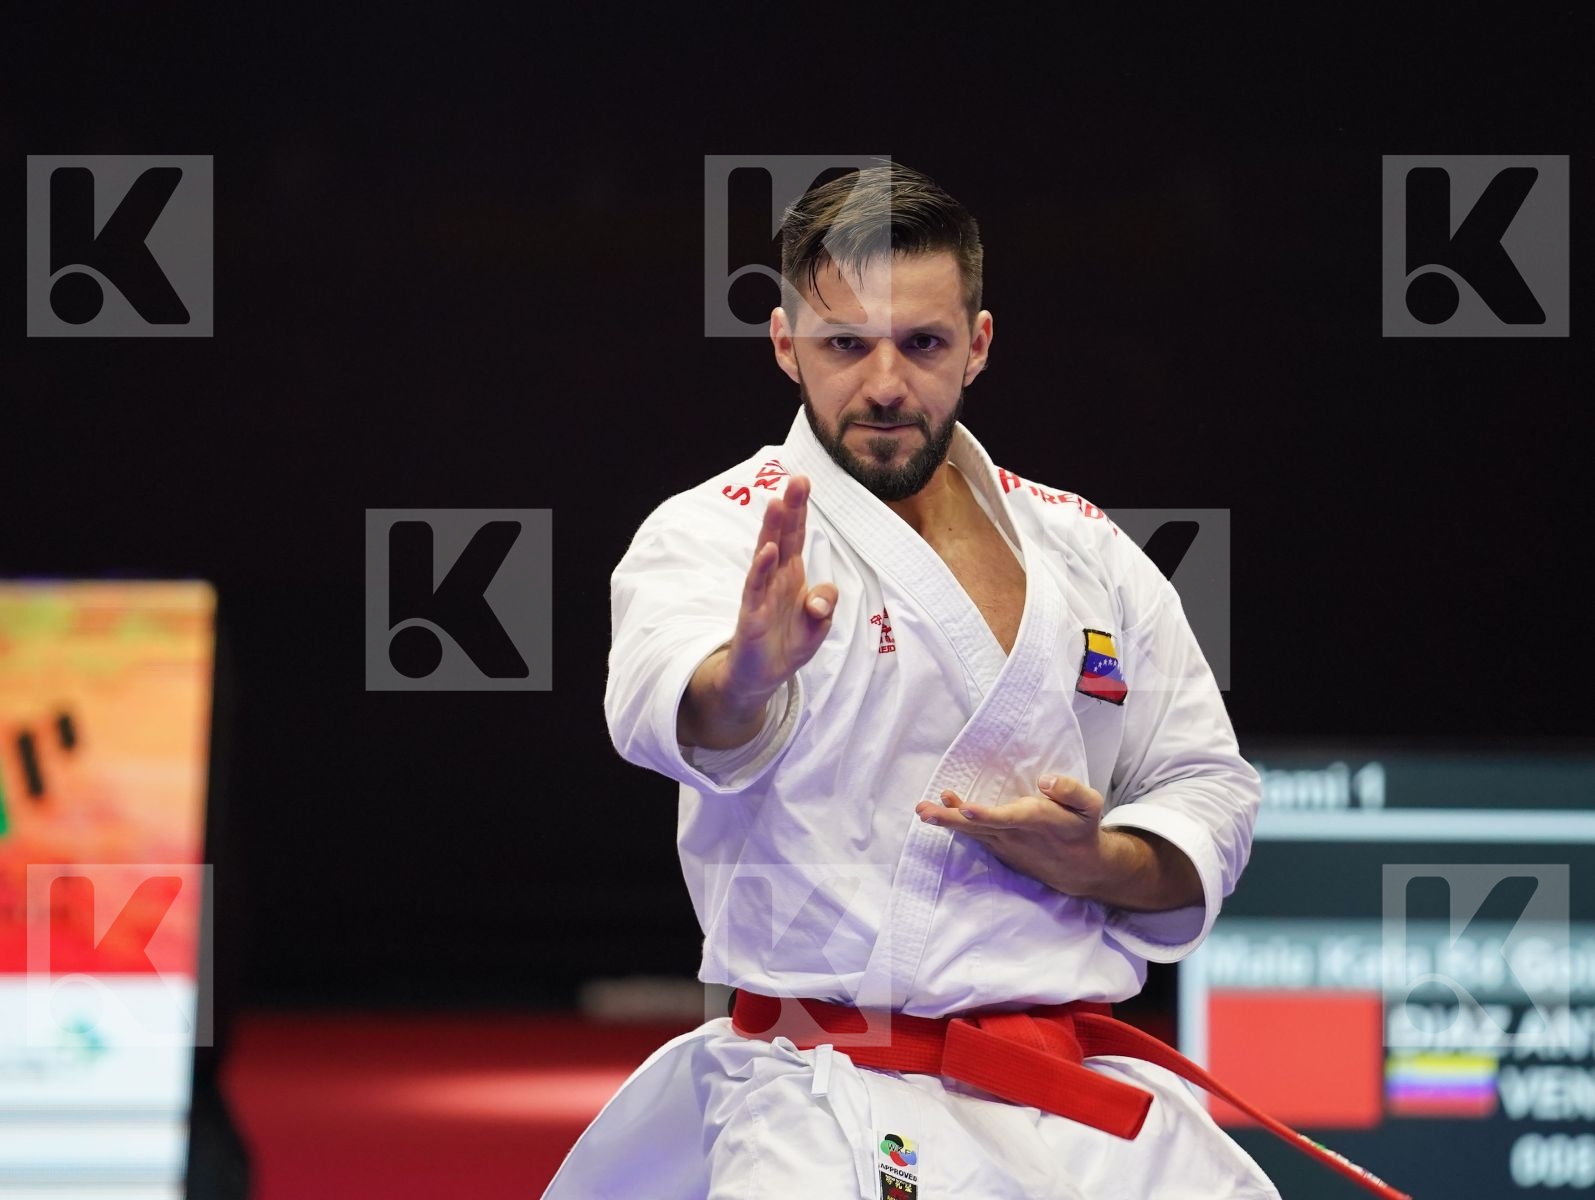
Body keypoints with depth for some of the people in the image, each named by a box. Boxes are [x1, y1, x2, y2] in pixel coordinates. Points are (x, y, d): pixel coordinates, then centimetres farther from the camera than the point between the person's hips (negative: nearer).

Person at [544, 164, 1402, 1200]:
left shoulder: (1090, 556, 13)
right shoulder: (722, 535, -2)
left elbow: (1209, 800, 16)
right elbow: (669, 708, -24)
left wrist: (1098, 862, -6)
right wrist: (744, 675, -48)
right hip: (834, 1103, -5)